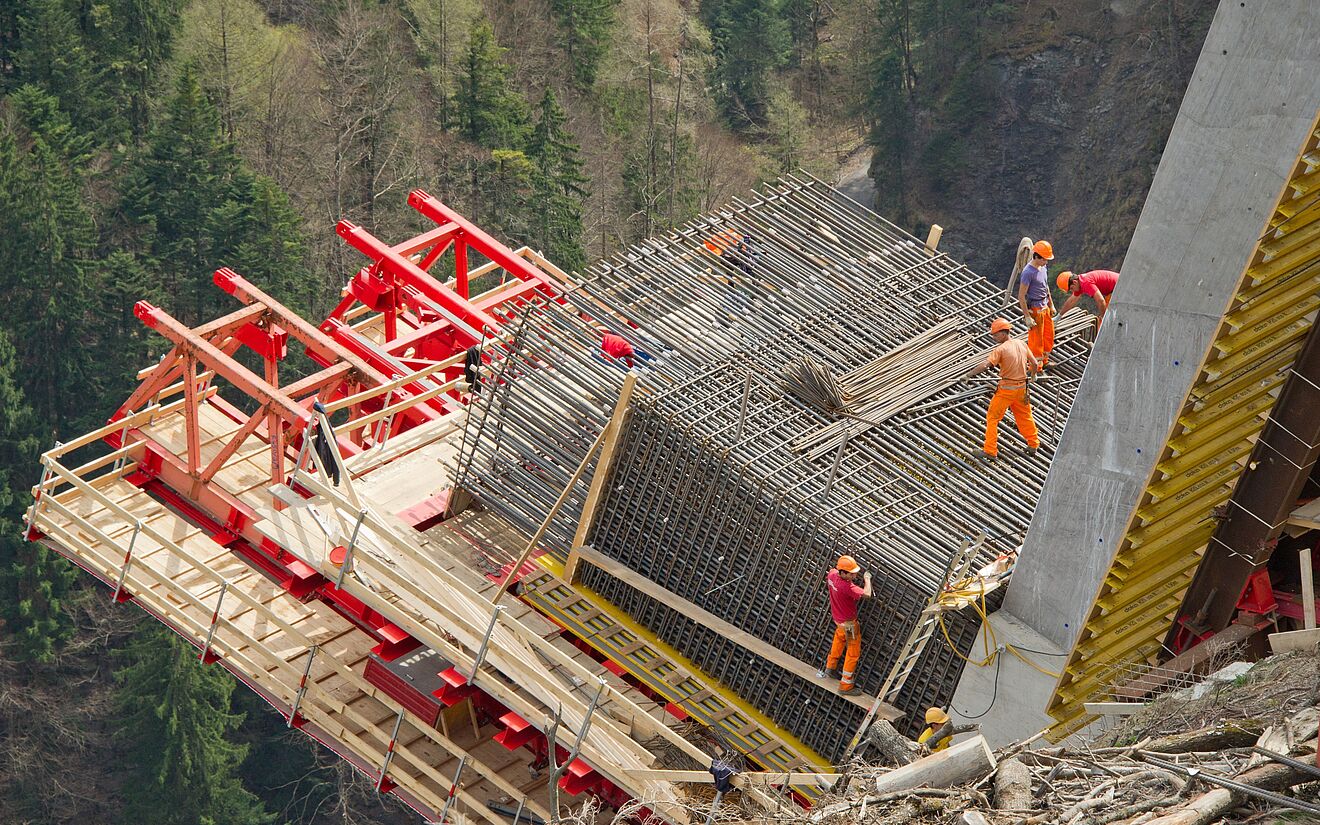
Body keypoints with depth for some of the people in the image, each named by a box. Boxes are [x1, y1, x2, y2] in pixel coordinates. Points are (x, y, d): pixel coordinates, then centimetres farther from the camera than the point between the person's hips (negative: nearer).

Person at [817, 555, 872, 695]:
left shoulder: (832, 575, -15)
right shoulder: (847, 587, -39)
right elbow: (866, 594, -41)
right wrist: (867, 579, -22)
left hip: (838, 619, 8)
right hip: (848, 623, -8)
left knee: (838, 642, 33)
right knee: (853, 653, 6)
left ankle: (830, 668, 53)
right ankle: (846, 686, 13)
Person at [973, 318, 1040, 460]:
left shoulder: (1000, 349, -17)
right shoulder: (1022, 345, 1)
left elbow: (984, 366, -27)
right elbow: (1035, 365, 8)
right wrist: (1029, 373, 28)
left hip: (1006, 389, -6)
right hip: (1021, 388, 6)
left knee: (992, 418, 5)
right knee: (1025, 416, 24)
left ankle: (990, 451, 3)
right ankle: (1033, 444, 36)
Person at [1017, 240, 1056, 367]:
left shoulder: (1042, 268, 5)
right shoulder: (1028, 272, -23)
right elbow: (1021, 296, -22)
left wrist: (1051, 305, 23)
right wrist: (1028, 317, -22)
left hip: (1045, 307, 9)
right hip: (1034, 310, -9)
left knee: (1049, 335, 18)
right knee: (1036, 339, 1)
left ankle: (1044, 360, 35)